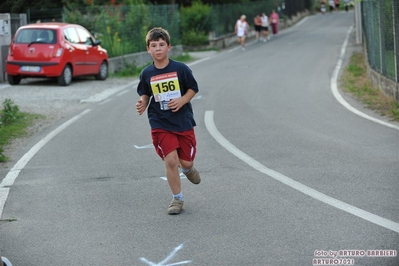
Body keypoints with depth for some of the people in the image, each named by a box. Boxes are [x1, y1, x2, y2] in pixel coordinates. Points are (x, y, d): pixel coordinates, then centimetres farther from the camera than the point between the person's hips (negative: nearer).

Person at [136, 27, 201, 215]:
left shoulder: (180, 69, -8)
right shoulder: (147, 74, -2)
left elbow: (193, 89, 3)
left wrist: (182, 100, -14)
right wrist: (142, 103, -10)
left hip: (183, 121, 0)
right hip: (160, 124, 0)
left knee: (186, 162, 6)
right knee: (170, 160, -10)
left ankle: (187, 168, 46)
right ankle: (177, 199, 7)